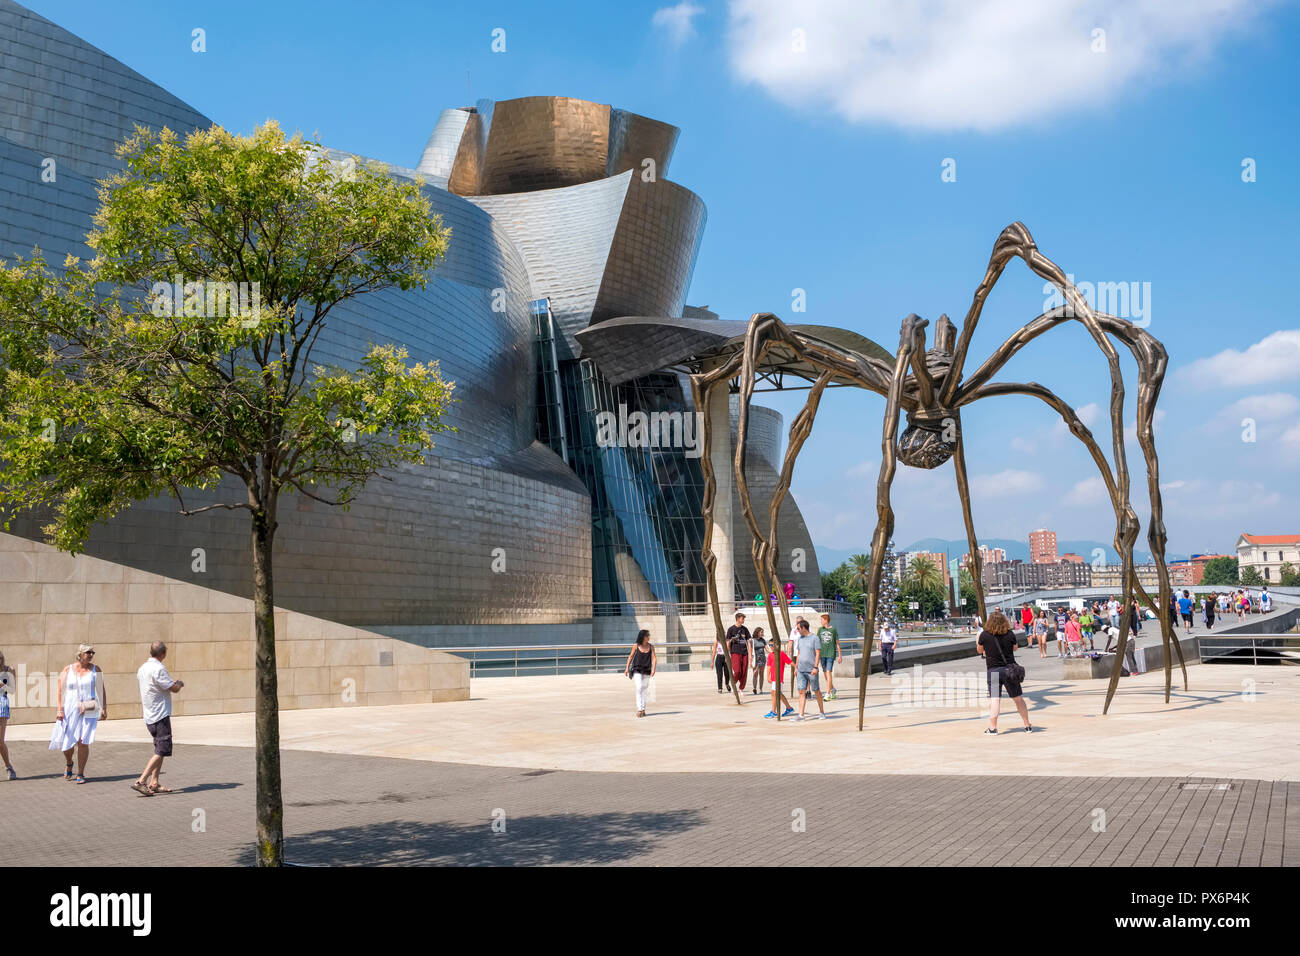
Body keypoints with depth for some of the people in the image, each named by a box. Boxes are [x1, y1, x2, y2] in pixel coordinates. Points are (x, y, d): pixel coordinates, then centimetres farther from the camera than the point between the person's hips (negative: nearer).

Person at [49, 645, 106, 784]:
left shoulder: (95, 670, 6)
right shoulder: (67, 670, 3)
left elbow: (101, 690, 7)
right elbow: (61, 691, 1)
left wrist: (104, 708, 0)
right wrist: (60, 710, -8)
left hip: (88, 711, 0)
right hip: (69, 710, 0)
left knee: (83, 742, -7)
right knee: (67, 742, 3)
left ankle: (80, 774, 4)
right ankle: (69, 764, 35)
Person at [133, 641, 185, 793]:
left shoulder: (142, 668, 9)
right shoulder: (158, 669, -19)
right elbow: (175, 689, -17)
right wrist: (179, 683, 5)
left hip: (149, 717, 10)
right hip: (161, 716, -10)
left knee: (159, 750, 16)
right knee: (161, 751, -8)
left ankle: (154, 783, 14)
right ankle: (141, 782, -15)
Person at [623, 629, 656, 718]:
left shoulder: (651, 646, 1)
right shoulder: (636, 646, -4)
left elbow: (654, 658, -2)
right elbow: (631, 656, 6)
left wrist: (653, 669, -16)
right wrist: (627, 668, 2)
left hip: (646, 671, 3)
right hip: (637, 670, -3)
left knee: (644, 690, 8)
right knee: (639, 688, -15)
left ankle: (643, 709, 16)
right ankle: (639, 709, -17)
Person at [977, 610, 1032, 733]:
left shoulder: (985, 635, -8)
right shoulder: (1010, 634, -4)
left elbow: (980, 650, 7)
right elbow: (1015, 648, 12)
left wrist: (977, 642, 27)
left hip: (993, 670, -2)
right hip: (1010, 669, 2)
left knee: (994, 699, -1)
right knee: (1018, 698, 12)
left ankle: (992, 727, -5)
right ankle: (1028, 726, 19)